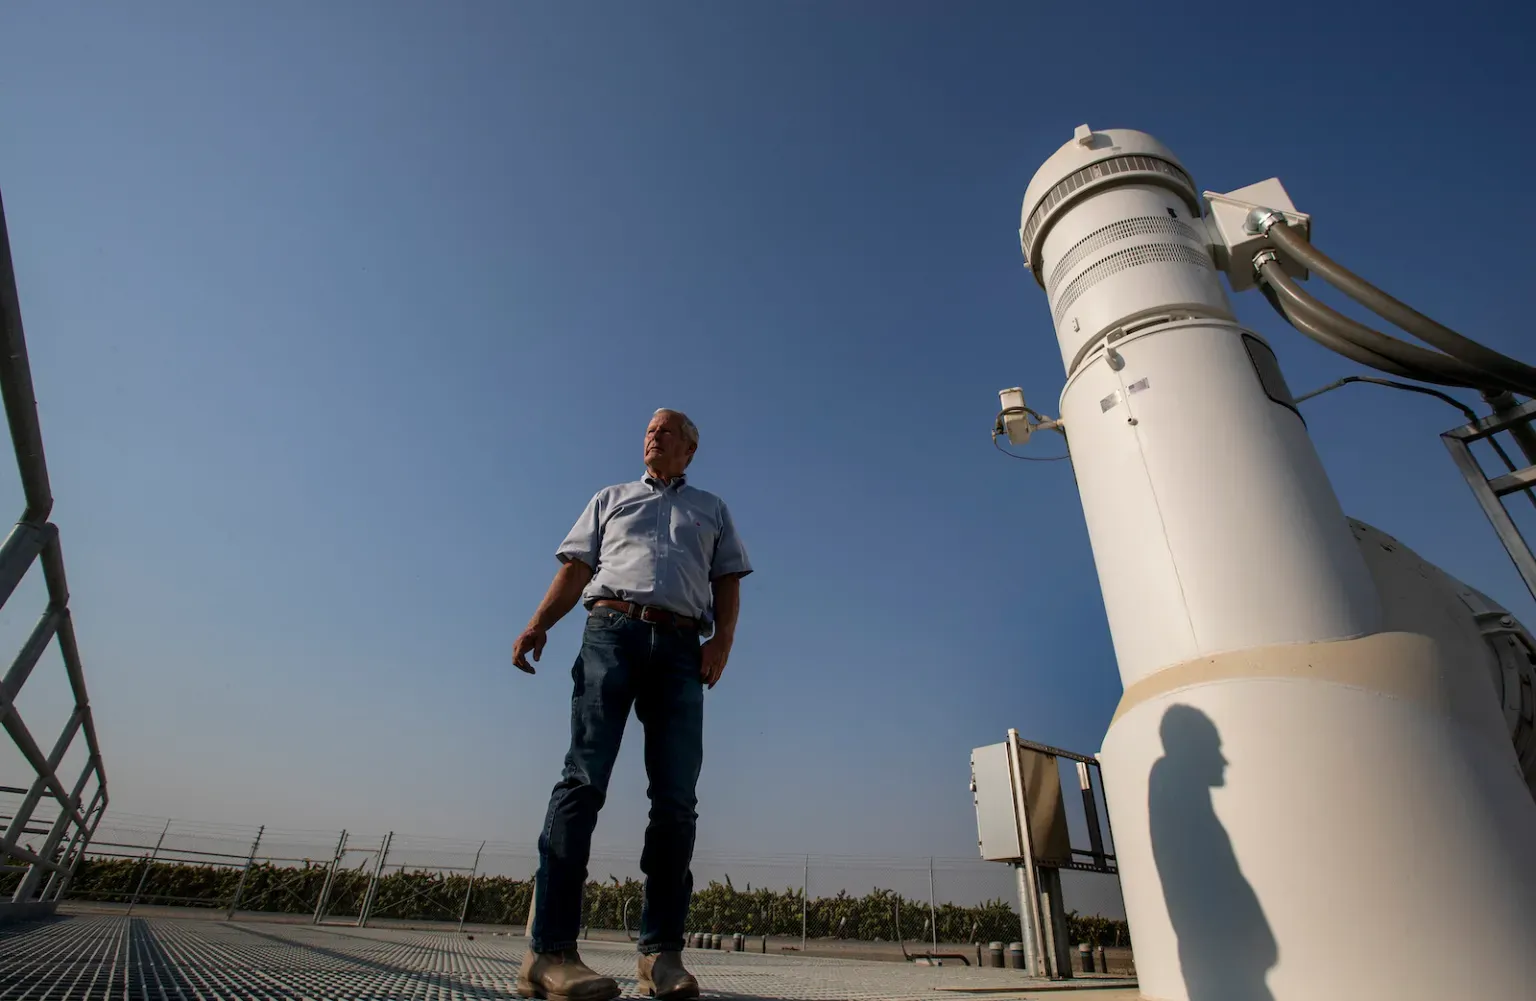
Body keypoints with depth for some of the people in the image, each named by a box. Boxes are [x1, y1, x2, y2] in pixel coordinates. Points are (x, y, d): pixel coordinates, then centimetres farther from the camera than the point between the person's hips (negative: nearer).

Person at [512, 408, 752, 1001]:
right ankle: (549, 951, -10)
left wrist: (723, 637, -2)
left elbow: (728, 582, 16)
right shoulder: (611, 499, 25)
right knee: (584, 779, -12)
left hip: (681, 647, 1)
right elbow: (576, 568, 15)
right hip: (611, 630, 0)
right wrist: (539, 623, -1)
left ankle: (661, 952, 1)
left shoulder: (712, 510, 26)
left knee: (676, 799, -5)